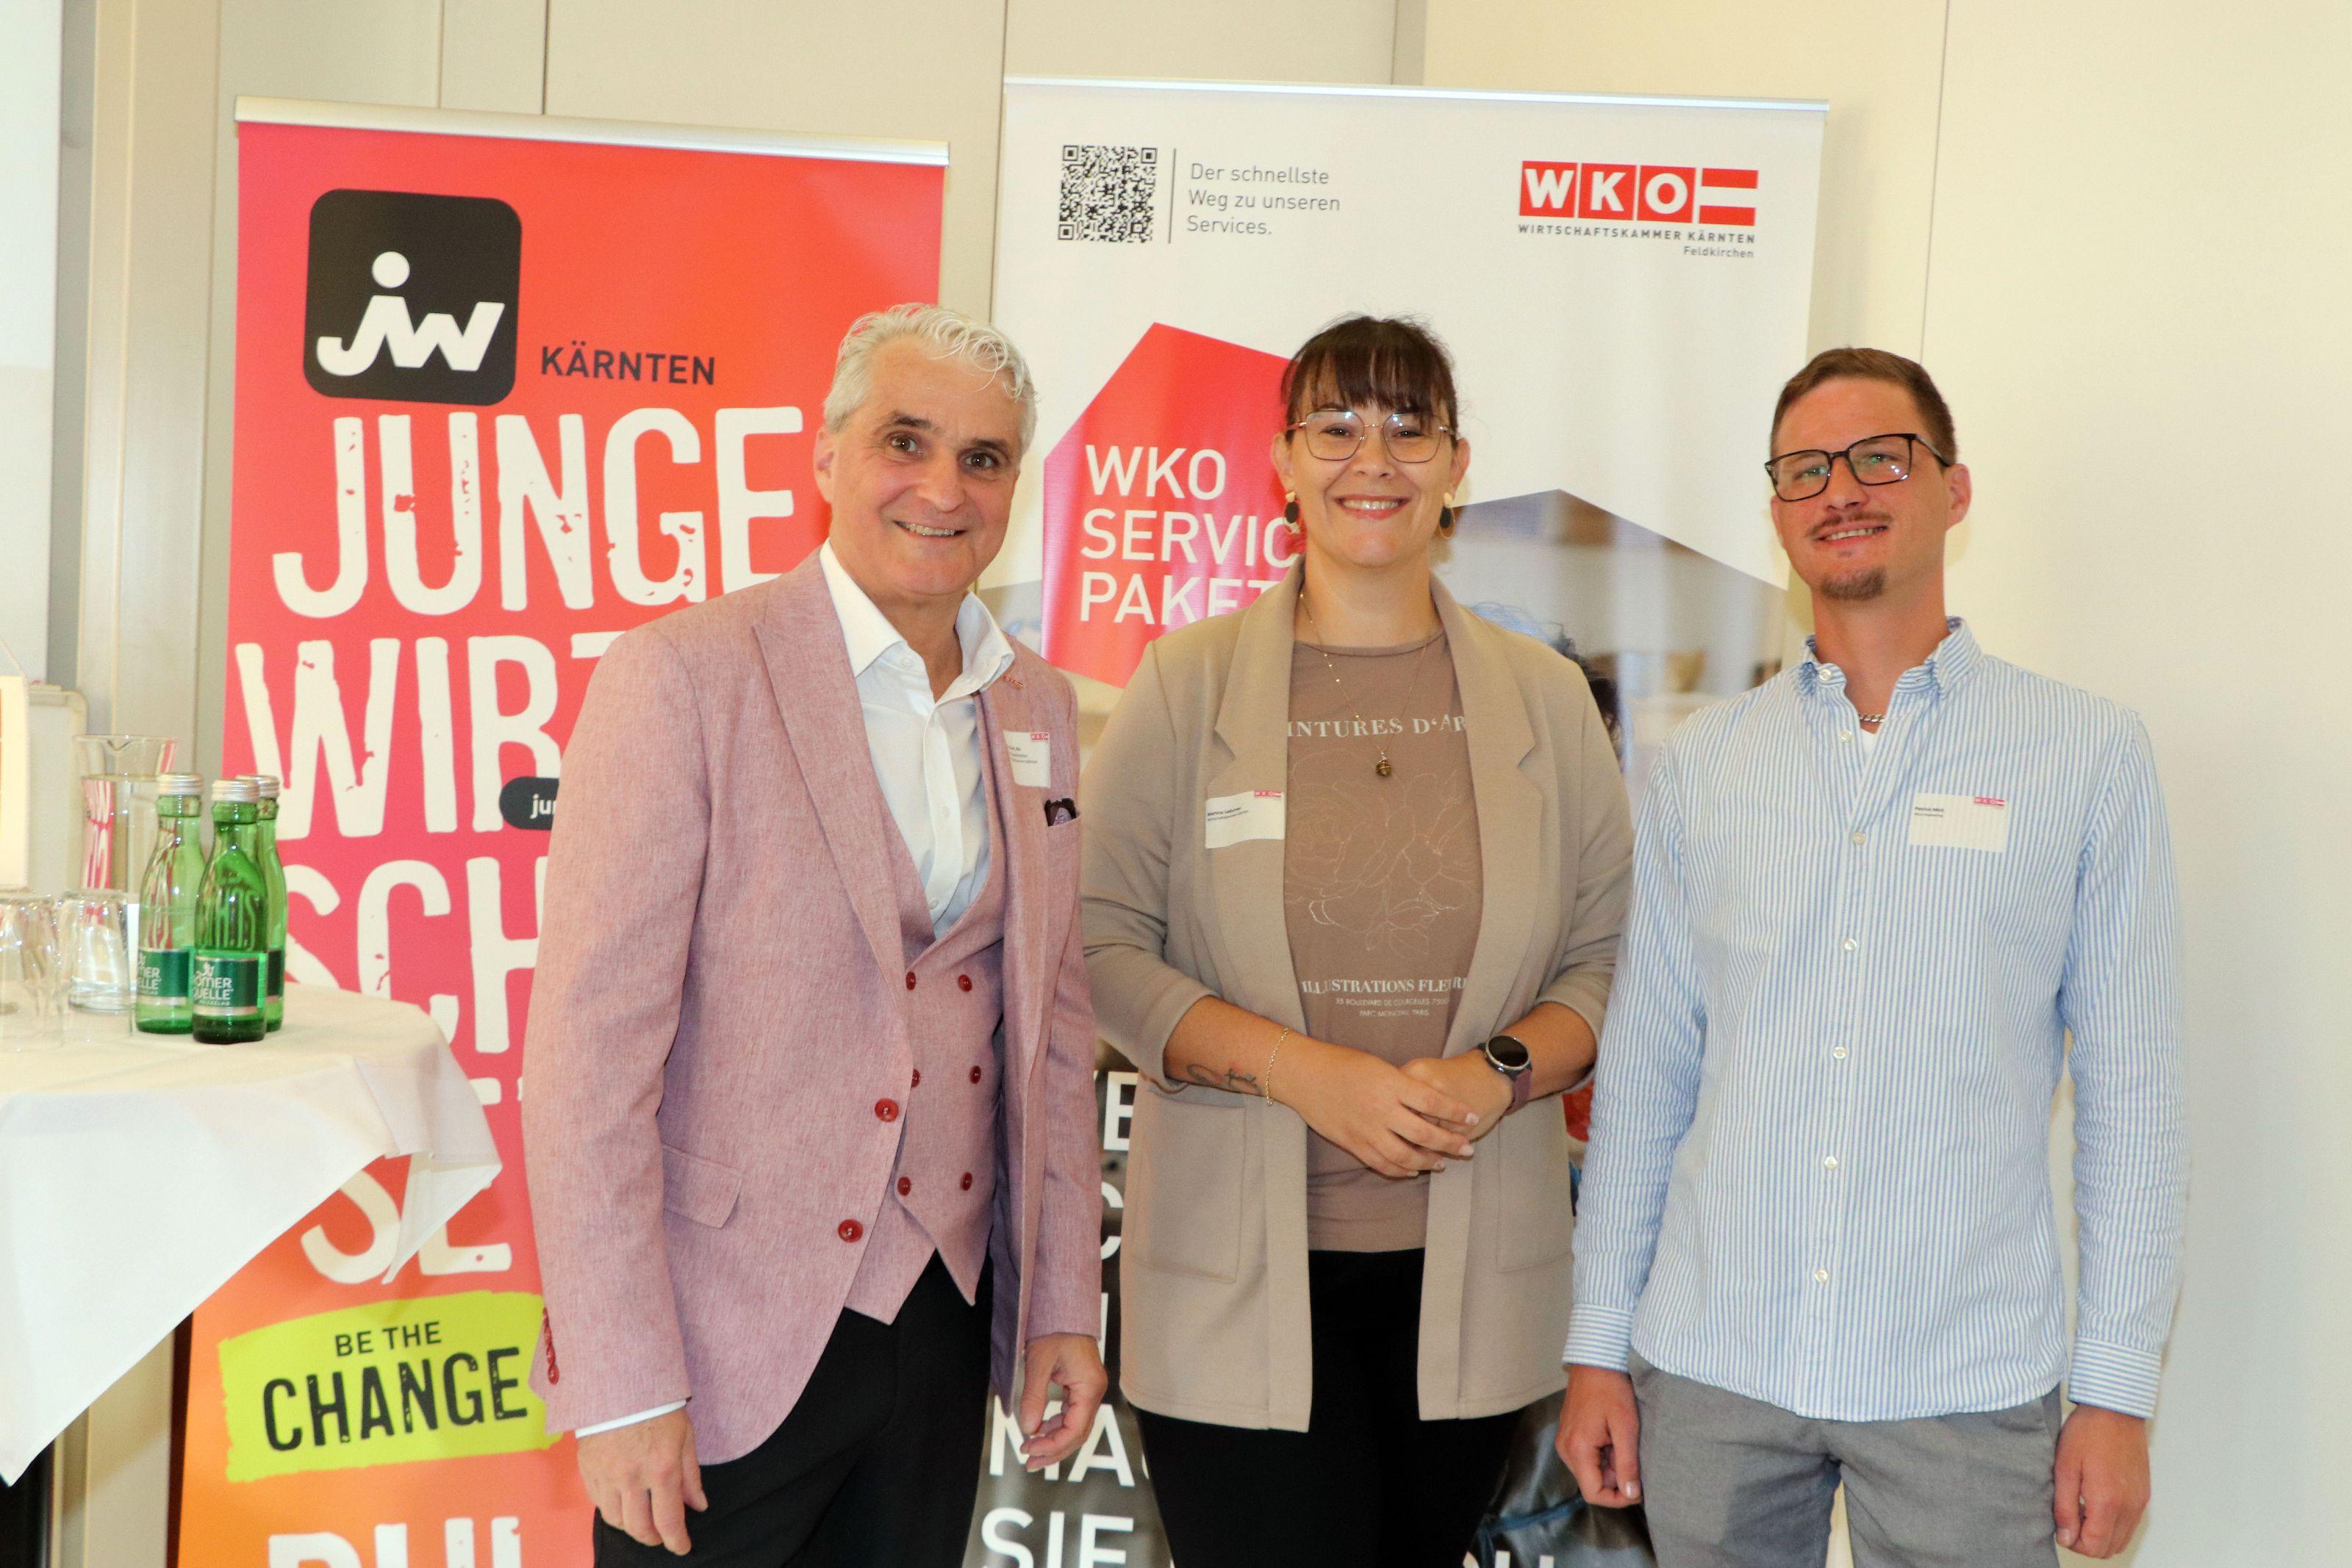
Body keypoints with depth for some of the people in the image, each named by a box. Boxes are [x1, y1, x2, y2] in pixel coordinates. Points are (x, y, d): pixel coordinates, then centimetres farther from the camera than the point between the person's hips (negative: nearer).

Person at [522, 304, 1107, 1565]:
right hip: (729, 1336, -5)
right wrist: (619, 1385, -16)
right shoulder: (681, 676, -12)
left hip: (945, 1320, 6)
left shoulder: (1037, 708, 7)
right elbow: (588, 1045, -15)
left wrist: (1064, 1303, 10)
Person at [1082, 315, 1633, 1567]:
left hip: (1467, 1275, 3)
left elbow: (1611, 957, 8)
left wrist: (1501, 1073, -13)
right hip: (1237, 1277, -2)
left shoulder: (1544, 699, 7)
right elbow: (1098, 946, -3)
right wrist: (1301, 1068, -16)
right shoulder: (1187, 683, 1)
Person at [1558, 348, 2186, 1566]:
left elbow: (2130, 1090, 0)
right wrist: (1597, 1345, 5)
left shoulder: (2086, 754, 0)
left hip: (1965, 1386, -2)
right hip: (1709, 1368, 2)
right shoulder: (1701, 764, 5)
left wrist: (2117, 1392, -3)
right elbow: (1643, 1069, 7)